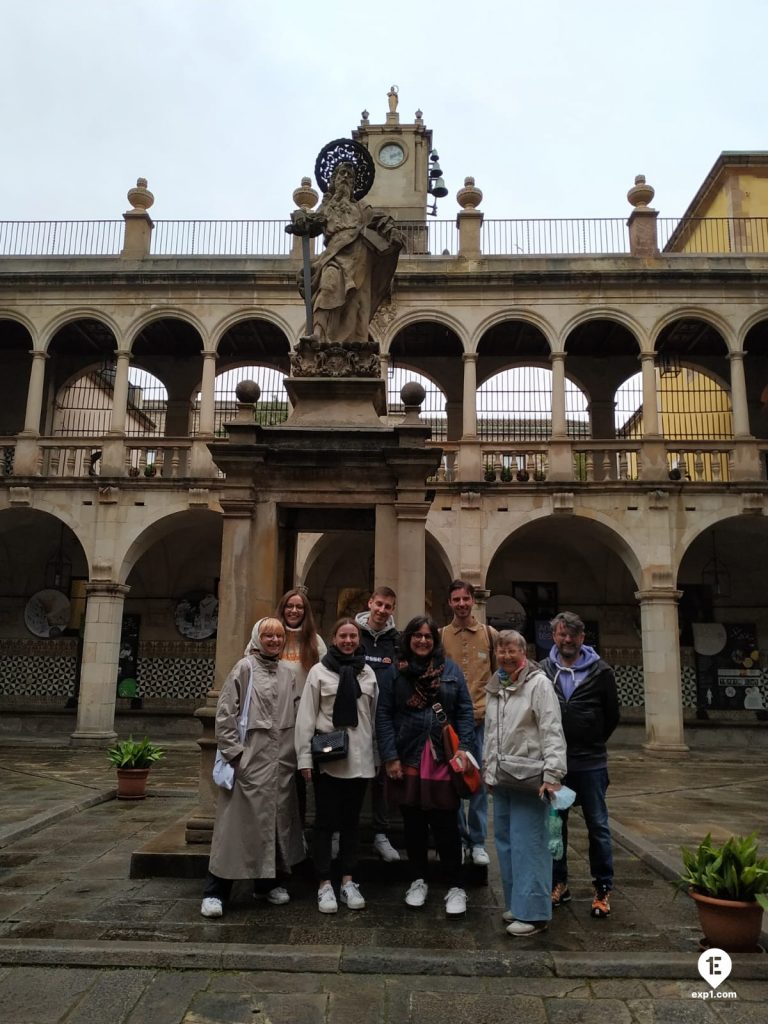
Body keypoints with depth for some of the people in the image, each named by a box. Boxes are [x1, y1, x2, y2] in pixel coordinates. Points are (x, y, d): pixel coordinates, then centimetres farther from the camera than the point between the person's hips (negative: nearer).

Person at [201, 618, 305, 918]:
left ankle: (267, 882, 27)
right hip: (249, 761, -6)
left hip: (280, 760, 6)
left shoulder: (287, 674, 11)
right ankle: (215, 891, 7)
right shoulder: (245, 668, -5)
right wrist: (234, 752, -11)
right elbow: (224, 712, -8)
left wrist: (293, 752, 7)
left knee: (276, 820, 12)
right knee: (238, 823, -3)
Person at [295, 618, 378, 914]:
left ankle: (348, 881, 24)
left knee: (351, 820, 13)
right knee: (325, 821, 5)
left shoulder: (368, 673, 7)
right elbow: (306, 717, -6)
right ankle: (324, 884, 15)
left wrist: (378, 756, 10)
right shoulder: (319, 671, -4)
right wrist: (305, 758, -9)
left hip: (359, 759, 3)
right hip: (327, 759, -3)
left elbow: (373, 716, 10)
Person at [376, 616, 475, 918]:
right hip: (407, 761, 1)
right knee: (414, 825, 13)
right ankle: (418, 881, 30)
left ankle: (455, 887, 16)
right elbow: (383, 716, -2)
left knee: (446, 825, 3)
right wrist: (390, 757, -8)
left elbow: (464, 712, 2)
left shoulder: (451, 670, 3)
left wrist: (463, 748, -7)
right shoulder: (394, 673, 1)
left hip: (444, 760, 0)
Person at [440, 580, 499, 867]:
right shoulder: (440, 636, 3)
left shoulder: (490, 635, 3)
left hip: (481, 718, 0)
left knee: (479, 781, 5)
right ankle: (459, 839, 21)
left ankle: (478, 842, 17)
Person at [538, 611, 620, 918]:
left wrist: (592, 743, 8)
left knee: (598, 826, 7)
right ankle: (558, 883, 26)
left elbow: (612, 715, 6)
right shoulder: (542, 671, 0)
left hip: (590, 763, -2)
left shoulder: (600, 671, -3)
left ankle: (603, 889, 19)